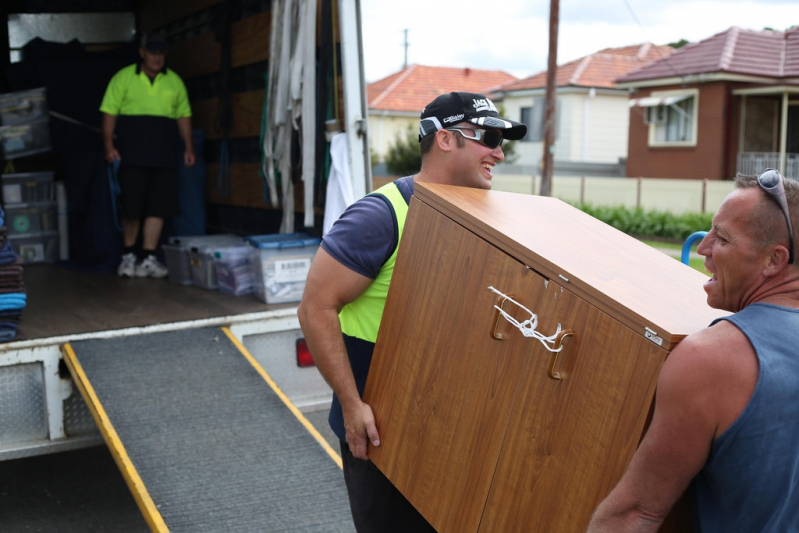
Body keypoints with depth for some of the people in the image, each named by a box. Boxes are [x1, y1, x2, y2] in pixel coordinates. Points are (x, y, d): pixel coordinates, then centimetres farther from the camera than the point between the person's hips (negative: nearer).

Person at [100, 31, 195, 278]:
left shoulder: (174, 81, 13)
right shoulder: (123, 78, 4)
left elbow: (183, 115, 16)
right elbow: (109, 112, 2)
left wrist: (188, 147, 8)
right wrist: (109, 145, -8)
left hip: (164, 155, 3)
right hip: (132, 156, -3)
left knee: (157, 208, 0)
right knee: (131, 208, 0)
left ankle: (148, 258, 5)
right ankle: (128, 256, 18)